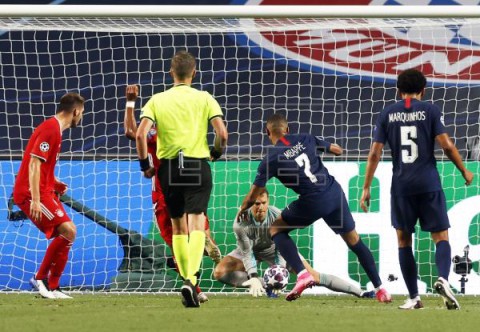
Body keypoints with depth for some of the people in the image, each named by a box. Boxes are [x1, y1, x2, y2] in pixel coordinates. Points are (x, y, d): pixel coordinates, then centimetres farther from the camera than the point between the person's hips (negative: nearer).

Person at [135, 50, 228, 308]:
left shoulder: (157, 100, 4)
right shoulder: (204, 99, 2)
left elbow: (140, 134, -7)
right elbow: (222, 133, -7)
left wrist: (144, 164, 6)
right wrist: (217, 152, 14)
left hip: (168, 167, 2)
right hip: (198, 166, -2)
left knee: (178, 226, 16)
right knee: (196, 225, -8)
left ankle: (187, 280, 20)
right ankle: (191, 280, -27)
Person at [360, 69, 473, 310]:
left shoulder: (387, 114, 6)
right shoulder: (430, 110, 1)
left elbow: (375, 153, 3)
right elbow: (446, 145, -6)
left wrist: (366, 188, 8)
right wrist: (464, 171, 8)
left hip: (401, 186, 1)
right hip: (429, 184, -1)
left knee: (404, 240, 11)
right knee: (441, 236, 4)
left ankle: (414, 297, 7)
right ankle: (443, 278, -24)